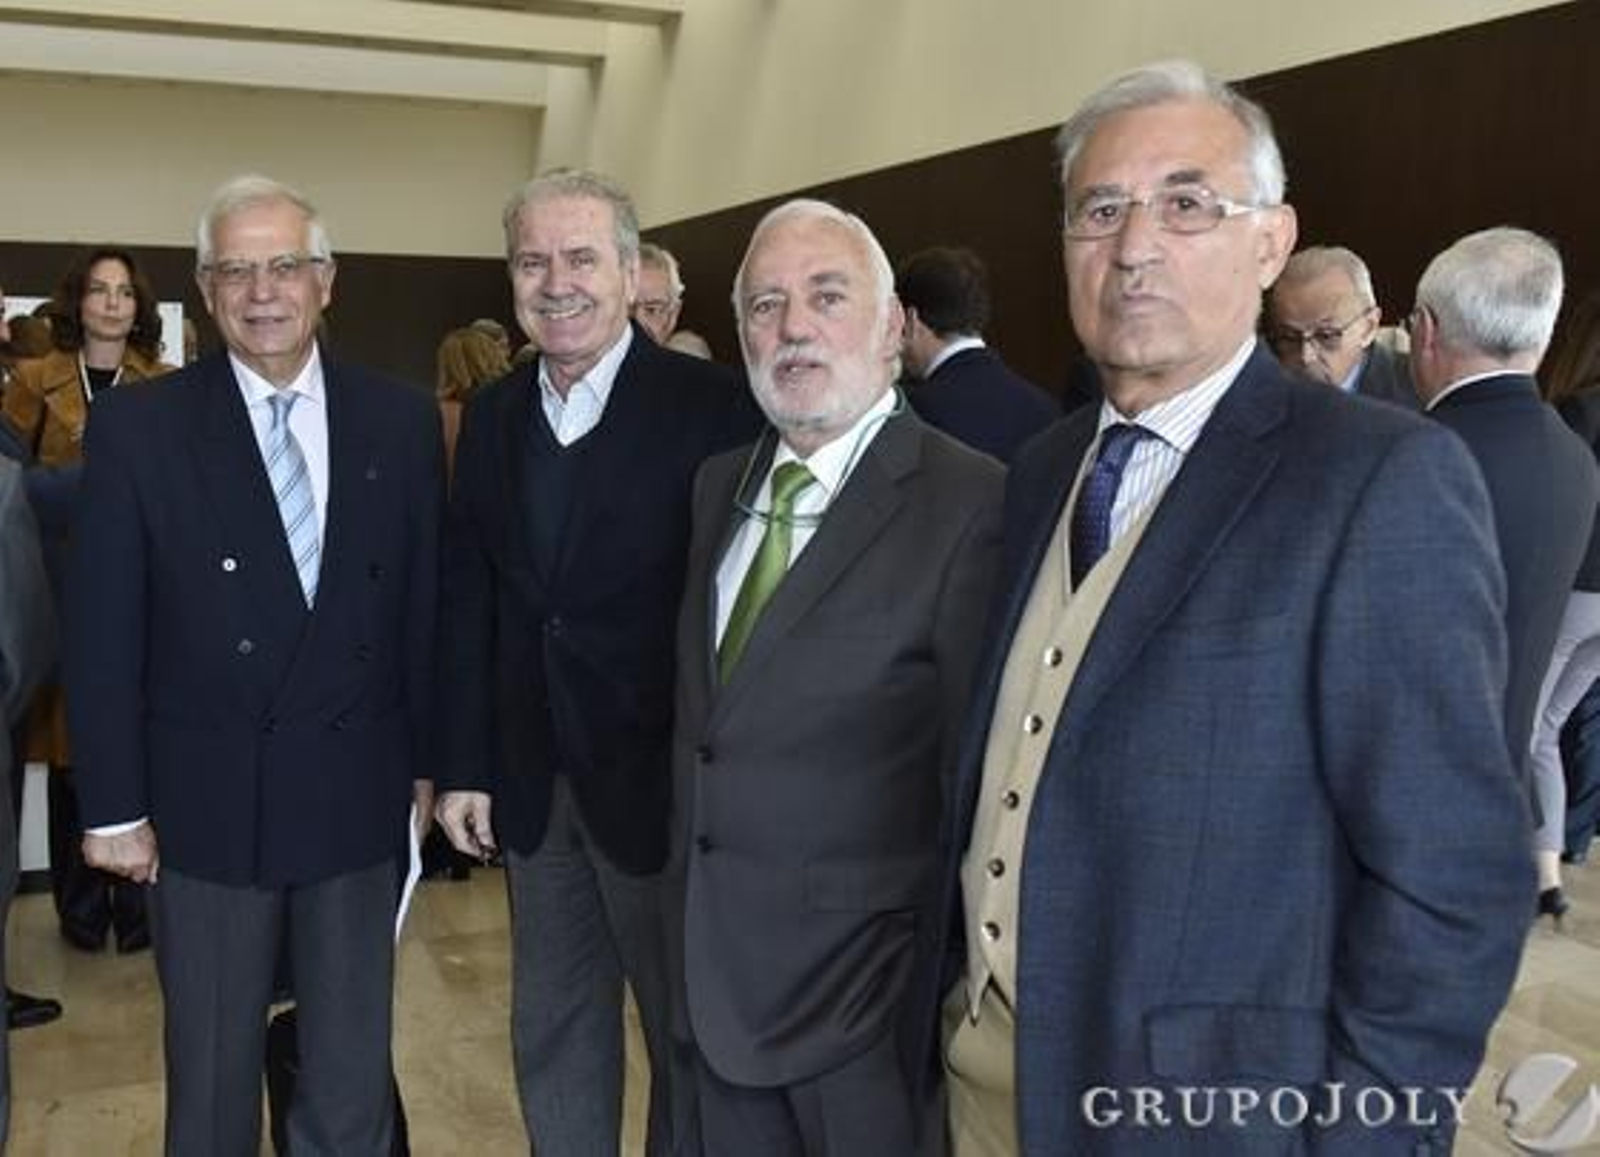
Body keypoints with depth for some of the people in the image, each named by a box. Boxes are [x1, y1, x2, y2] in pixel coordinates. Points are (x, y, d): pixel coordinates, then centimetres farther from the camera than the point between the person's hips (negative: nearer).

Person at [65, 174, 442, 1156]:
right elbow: (103, 634, -4)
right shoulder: (138, 426, -5)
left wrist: (426, 760, 5)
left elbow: (424, 605, 4)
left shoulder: (402, 420, 0)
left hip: (358, 796, 1)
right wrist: (114, 806, -4)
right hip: (205, 801, -1)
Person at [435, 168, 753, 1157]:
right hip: (533, 784, 5)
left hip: (664, 781, -5)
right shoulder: (493, 415, 6)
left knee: (689, 1034, 14)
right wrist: (464, 766, 5)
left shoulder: (710, 407, -13)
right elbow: (468, 598, 7)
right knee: (554, 1035, 19)